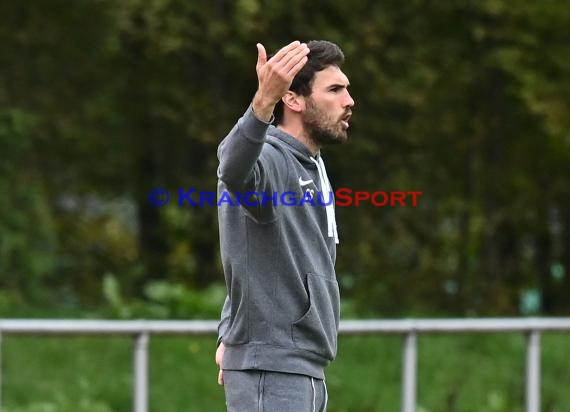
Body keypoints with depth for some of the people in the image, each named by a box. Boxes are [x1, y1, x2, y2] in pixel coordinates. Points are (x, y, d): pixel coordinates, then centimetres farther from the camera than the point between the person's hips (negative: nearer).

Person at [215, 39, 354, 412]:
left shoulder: (311, 168, 17)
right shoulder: (267, 159, -14)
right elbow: (234, 169, -39)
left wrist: (231, 334, 21)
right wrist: (263, 102, -56)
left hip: (306, 374, 10)